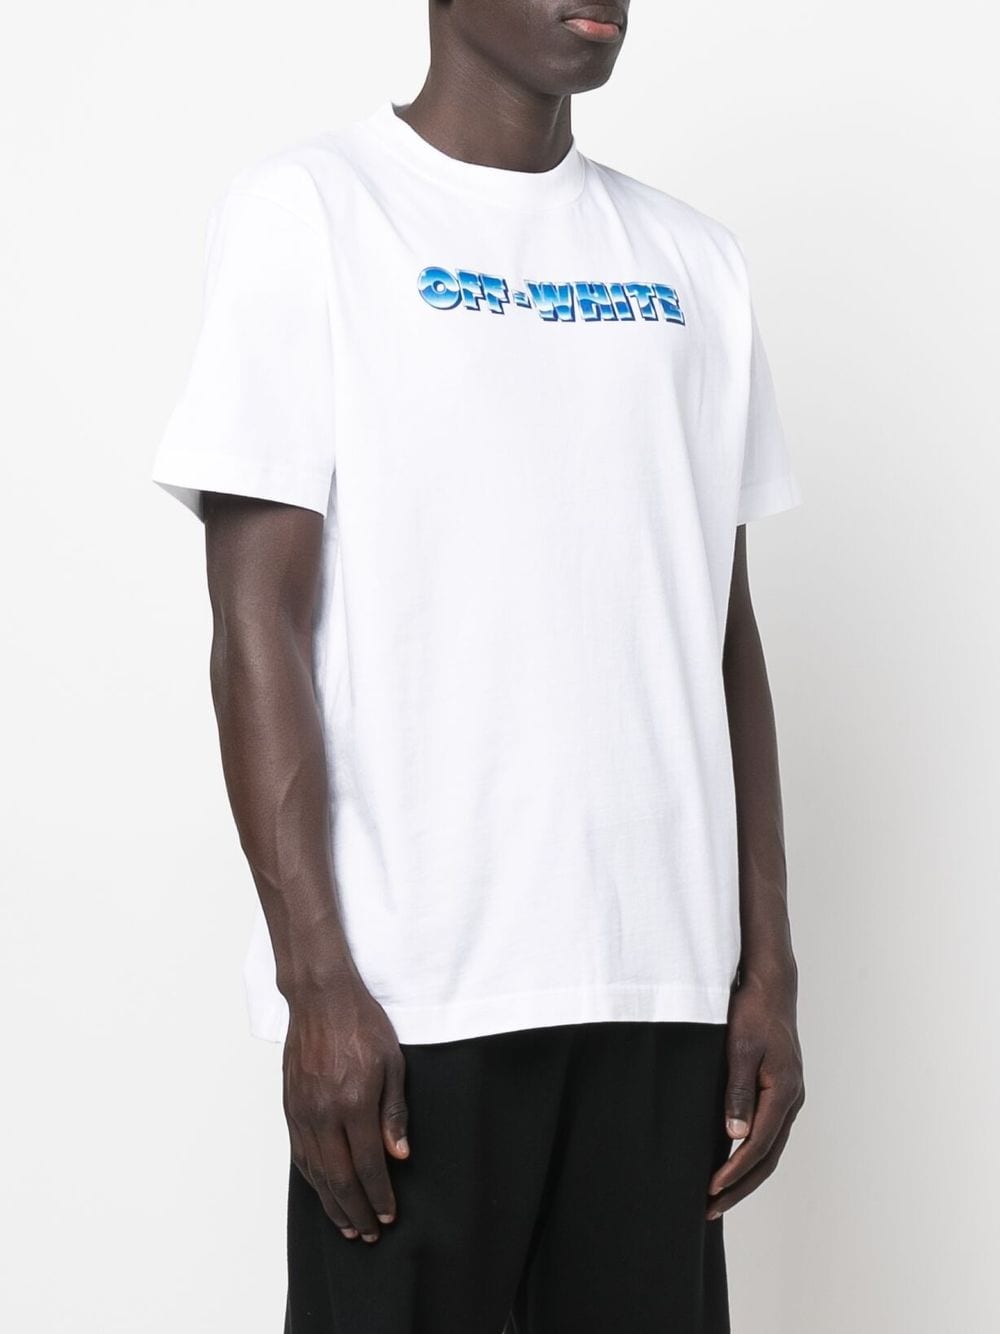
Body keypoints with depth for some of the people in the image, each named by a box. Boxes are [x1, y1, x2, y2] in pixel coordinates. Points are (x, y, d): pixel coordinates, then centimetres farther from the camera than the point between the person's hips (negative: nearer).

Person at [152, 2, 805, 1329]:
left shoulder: (693, 261, 13)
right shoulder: (307, 211, -1)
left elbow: (726, 635, 12)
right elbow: (260, 619, -6)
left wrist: (768, 967, 8)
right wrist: (319, 978, -11)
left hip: (665, 976, 4)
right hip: (417, 986, -4)